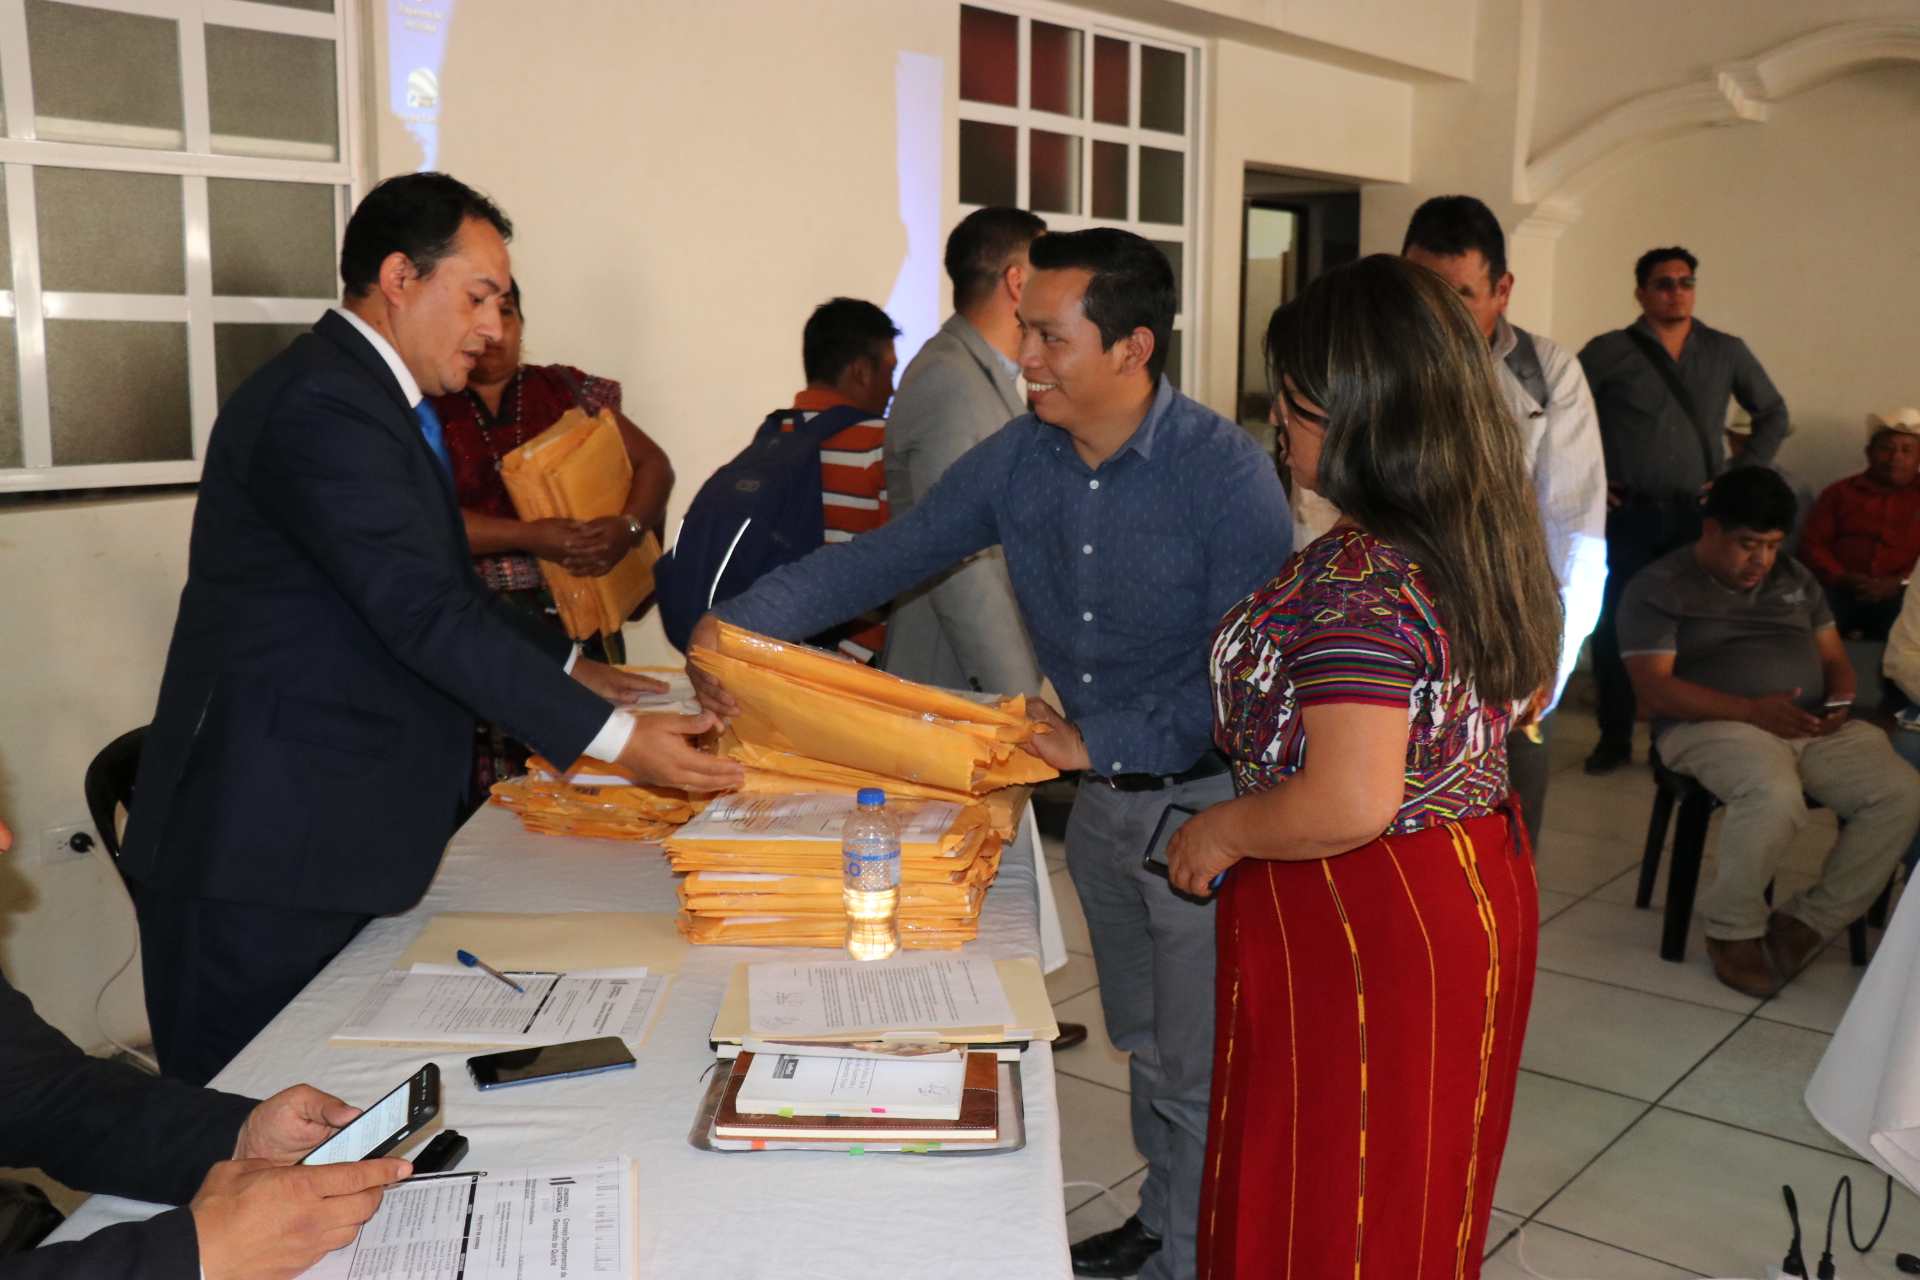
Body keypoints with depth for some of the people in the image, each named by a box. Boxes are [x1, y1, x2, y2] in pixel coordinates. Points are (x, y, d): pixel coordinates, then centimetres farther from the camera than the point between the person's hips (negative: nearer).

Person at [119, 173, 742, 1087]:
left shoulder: (373, 397, 16)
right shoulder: (322, 405, -19)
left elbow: (442, 587, 24)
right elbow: (424, 614, -25)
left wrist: (567, 667, 19)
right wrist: (614, 737, -23)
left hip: (337, 831, 10)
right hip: (263, 847, -10)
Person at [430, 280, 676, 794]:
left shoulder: (567, 389, 12)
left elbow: (653, 462, 9)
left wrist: (628, 526, -12)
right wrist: (530, 536, -18)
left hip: (575, 617, 2)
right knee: (487, 803, -6)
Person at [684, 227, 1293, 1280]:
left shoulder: (1227, 474, -21)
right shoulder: (1016, 459, -4)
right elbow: (879, 559, -3)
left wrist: (1100, 742, -22)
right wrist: (740, 622, -16)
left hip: (1207, 804, -6)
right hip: (1099, 798, 6)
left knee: (1198, 1074, 6)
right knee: (1142, 1042, 24)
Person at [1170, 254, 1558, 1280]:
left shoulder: (1356, 580, -27)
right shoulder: (1492, 536, 1)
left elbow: (1350, 803, -32)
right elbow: (1521, 696, 17)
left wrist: (1218, 833, -15)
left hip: (1367, 924, -9)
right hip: (1483, 882, 9)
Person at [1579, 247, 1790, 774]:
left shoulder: (1726, 352, 10)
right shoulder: (1608, 353, 1)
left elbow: (1772, 415, 19)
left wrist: (1742, 474, 9)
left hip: (1697, 515, 2)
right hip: (1627, 517, -2)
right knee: (1615, 627, 0)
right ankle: (1614, 739, 12)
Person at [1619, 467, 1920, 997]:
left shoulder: (1796, 580, 22)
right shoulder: (1658, 589, 0)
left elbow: (1835, 659, 23)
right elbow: (1654, 689, -10)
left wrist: (1837, 703, -2)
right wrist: (1752, 710, -20)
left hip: (1814, 729, 6)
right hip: (1713, 727, -6)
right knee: (1775, 795, -37)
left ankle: (1807, 921, -7)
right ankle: (1732, 929, -13)